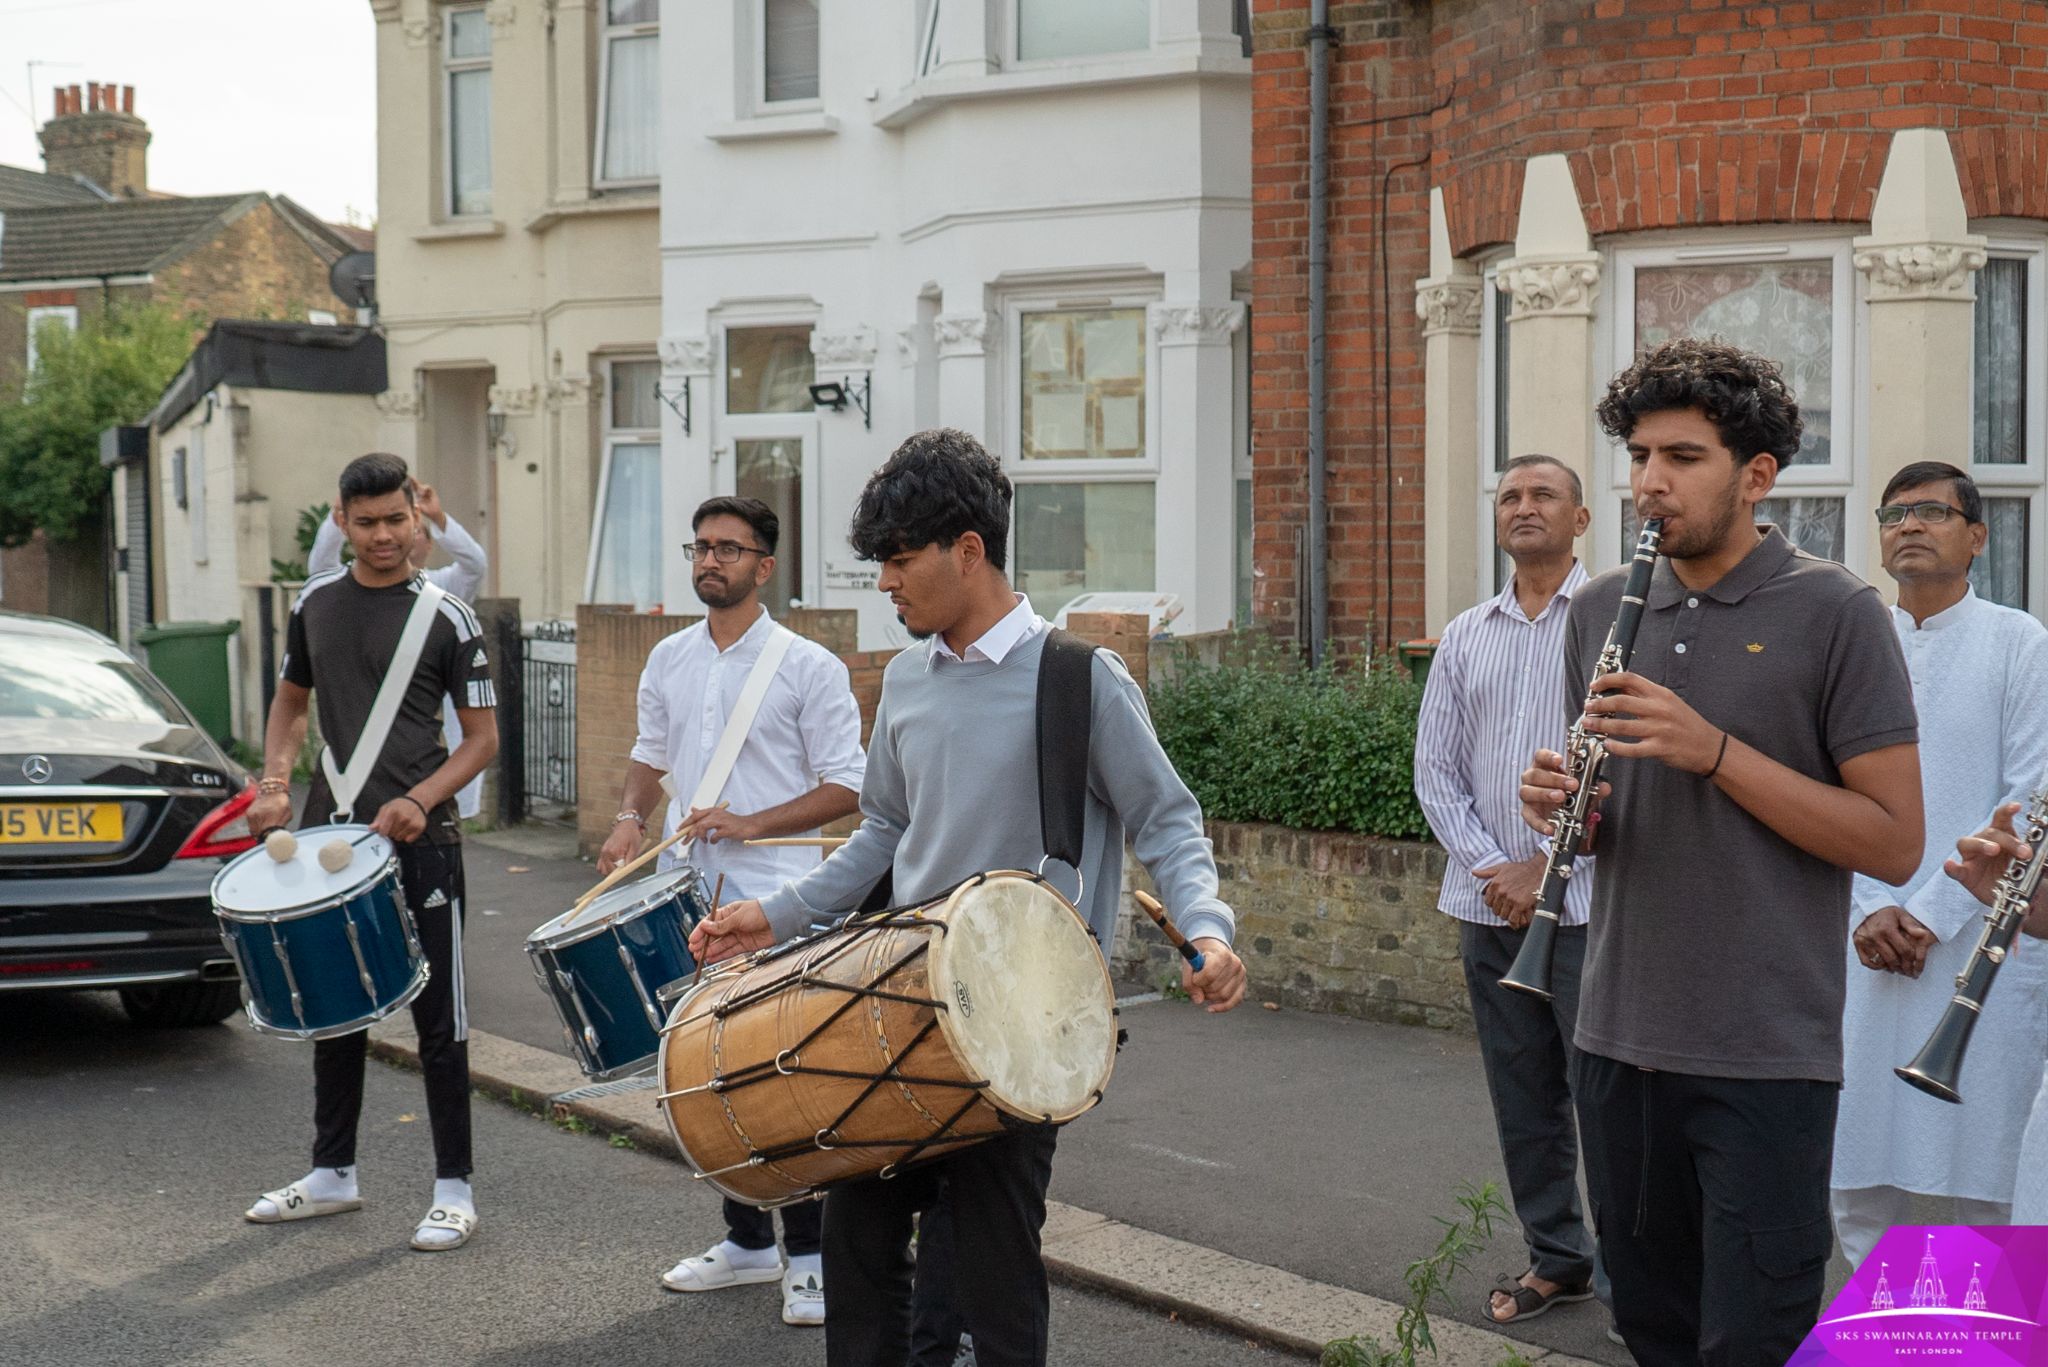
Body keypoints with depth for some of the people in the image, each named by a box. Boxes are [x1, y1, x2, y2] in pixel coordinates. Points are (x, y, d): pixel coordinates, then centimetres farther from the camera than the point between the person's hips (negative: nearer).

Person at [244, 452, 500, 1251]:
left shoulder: (444, 617, -6)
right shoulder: (315, 604, 8)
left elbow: (482, 736, -4)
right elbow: (291, 703, 20)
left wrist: (418, 801, -19)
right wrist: (275, 782, 3)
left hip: (419, 840, -5)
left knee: (437, 1016, 0)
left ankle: (454, 1190, 7)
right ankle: (333, 1173, 28)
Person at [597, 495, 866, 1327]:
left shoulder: (807, 666, -7)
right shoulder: (667, 660, 9)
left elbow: (846, 789, -7)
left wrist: (748, 824, -18)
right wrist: (632, 818, 2)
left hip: (775, 906, -5)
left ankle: (807, 1257, 8)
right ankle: (747, 1242, 26)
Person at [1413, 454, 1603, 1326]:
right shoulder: (1464, 637, 13)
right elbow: (1435, 768, 10)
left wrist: (1546, 866, -12)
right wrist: (1490, 868, -4)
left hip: (1587, 900, -5)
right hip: (1487, 902, 5)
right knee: (1523, 1096, 11)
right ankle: (1556, 1257, 24)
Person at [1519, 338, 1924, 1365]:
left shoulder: (1833, 613, -7)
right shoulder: (1600, 610, 9)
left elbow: (1894, 844, -11)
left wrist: (1713, 748, -20)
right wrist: (1562, 801, -5)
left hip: (1766, 1052, -5)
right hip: (1619, 1037, 5)